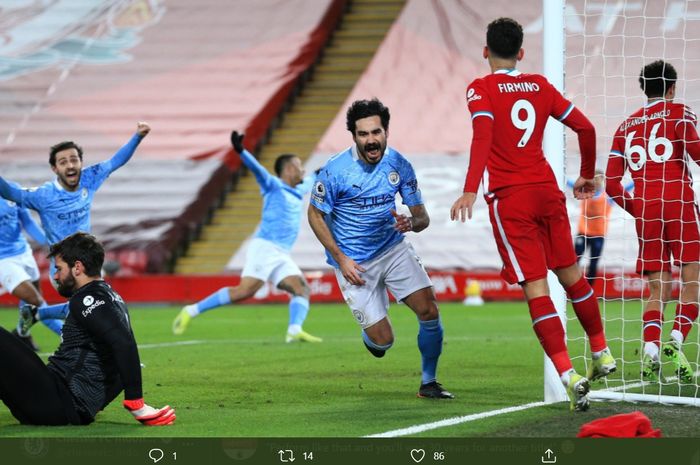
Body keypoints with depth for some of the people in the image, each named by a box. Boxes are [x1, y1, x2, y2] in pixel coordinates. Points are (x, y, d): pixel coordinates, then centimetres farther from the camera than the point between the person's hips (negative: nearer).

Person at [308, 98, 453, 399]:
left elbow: (422, 216, -2)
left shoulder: (399, 165, -8)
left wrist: (411, 223, -27)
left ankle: (428, 382, 7)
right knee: (383, 341, -8)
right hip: (354, 263, -3)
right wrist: (340, 258, -12)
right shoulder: (335, 171, -18)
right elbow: (315, 215, -5)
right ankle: (371, 334, 32)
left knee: (429, 310, -13)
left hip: (393, 248, 3)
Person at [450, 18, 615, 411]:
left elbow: (483, 137, -20)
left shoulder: (481, 90, -4)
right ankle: (602, 353, 33)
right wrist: (588, 176, 25)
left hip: (510, 200, -4)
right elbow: (585, 127, 10)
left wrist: (471, 191, -28)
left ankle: (569, 375, -17)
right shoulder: (540, 86, 9)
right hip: (547, 190, 4)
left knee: (536, 289, -6)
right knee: (571, 275, 20)